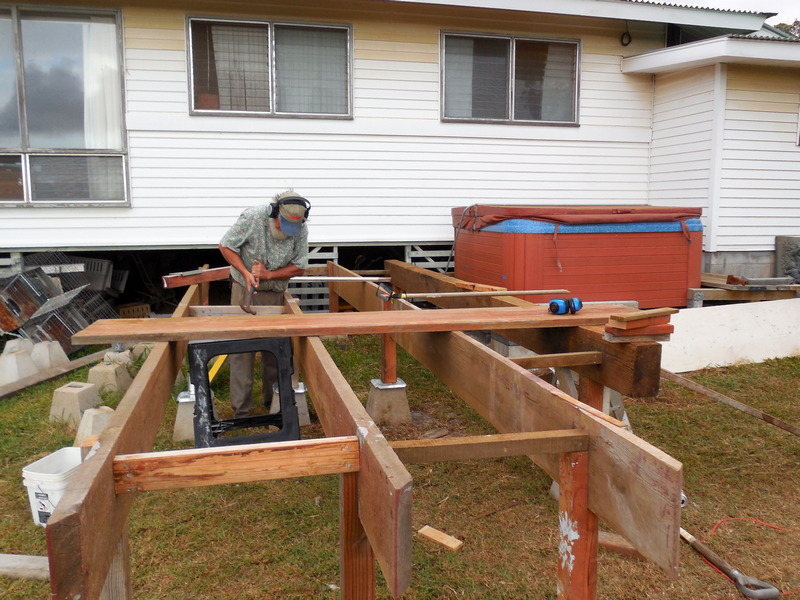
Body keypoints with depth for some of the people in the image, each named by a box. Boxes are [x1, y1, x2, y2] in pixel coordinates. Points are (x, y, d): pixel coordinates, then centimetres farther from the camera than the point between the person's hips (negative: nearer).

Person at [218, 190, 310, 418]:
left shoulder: (301, 230, -13)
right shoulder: (252, 217, -21)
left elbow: (299, 267, -6)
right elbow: (226, 246, -11)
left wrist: (269, 275, -19)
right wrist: (246, 273, -23)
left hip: (276, 293, 2)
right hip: (245, 289, -2)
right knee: (241, 348, -4)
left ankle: (273, 400, 23)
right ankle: (241, 411, 3)